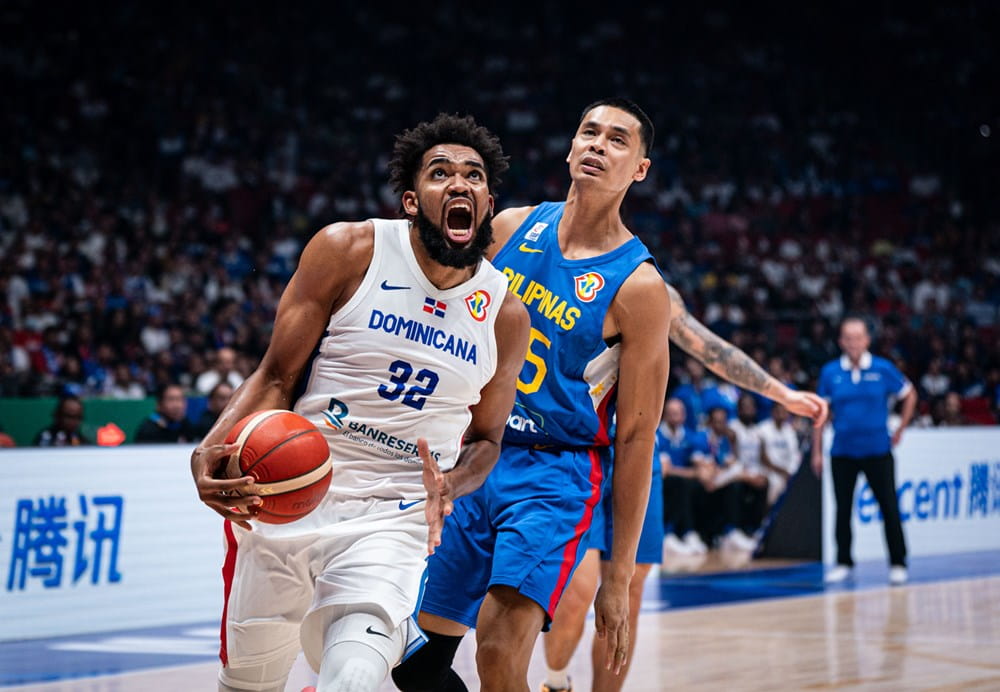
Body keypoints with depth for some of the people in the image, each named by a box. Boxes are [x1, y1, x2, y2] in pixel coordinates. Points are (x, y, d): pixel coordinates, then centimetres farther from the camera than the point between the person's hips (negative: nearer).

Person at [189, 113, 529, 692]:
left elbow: (485, 438, 11)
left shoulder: (506, 316, 0)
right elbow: (277, 376, -3)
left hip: (392, 519, -1)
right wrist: (212, 449, -20)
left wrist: (449, 485, -12)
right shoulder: (348, 251, -6)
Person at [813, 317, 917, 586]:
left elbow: (909, 395, 11)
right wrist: (817, 451, 2)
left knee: (889, 508, -2)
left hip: (878, 450, -1)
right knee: (843, 509, 4)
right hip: (842, 452, 1)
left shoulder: (883, 369, -3)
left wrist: (901, 428, 7)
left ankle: (897, 564, 9)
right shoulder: (830, 372, 0)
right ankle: (843, 563, 16)